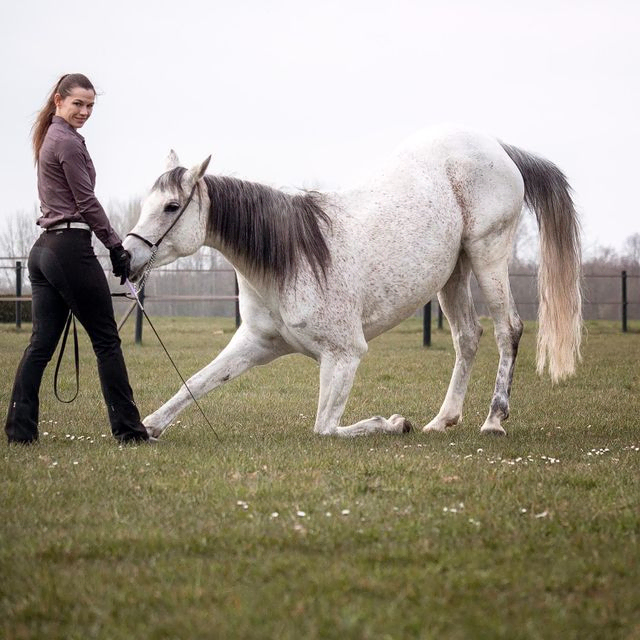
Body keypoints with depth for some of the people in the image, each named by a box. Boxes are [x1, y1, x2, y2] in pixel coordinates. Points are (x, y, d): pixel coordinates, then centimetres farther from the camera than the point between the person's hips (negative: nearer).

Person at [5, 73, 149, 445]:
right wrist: (117, 247, -5)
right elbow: (87, 202, -12)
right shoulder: (69, 142, -11)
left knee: (42, 342, 5)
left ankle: (20, 429, 0)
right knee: (106, 340, -2)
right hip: (70, 247, -9)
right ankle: (128, 429, 2)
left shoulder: (49, 139, 19)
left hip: (43, 248, 9)